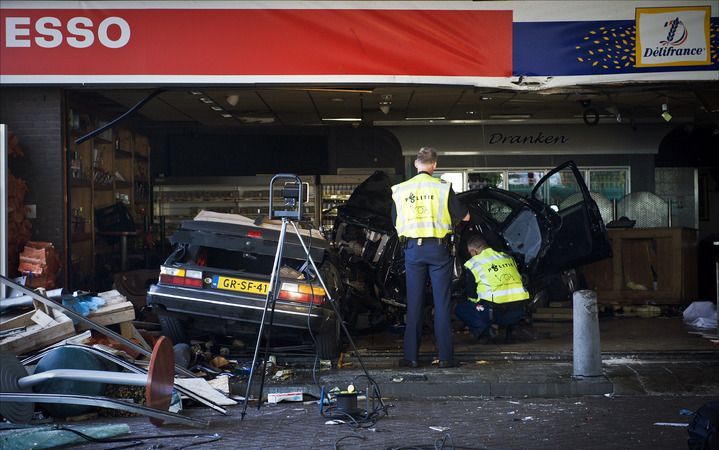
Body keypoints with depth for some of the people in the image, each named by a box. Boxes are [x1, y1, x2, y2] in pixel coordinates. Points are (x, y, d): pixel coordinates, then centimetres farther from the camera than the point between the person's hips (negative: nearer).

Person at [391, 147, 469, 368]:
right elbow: (464, 216, 3)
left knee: (414, 302, 7)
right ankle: (446, 356, 4)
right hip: (438, 247, -2)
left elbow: (396, 223, 12)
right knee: (442, 303, 3)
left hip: (413, 248, 2)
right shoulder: (442, 187, -4)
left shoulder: (400, 190, 4)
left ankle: (411, 356, 7)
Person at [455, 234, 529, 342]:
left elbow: (472, 296, 10)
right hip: (517, 314, 6)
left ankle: (485, 331, 0)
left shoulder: (473, 264, 3)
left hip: (495, 313, -5)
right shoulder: (508, 257, 17)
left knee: (460, 308, 18)